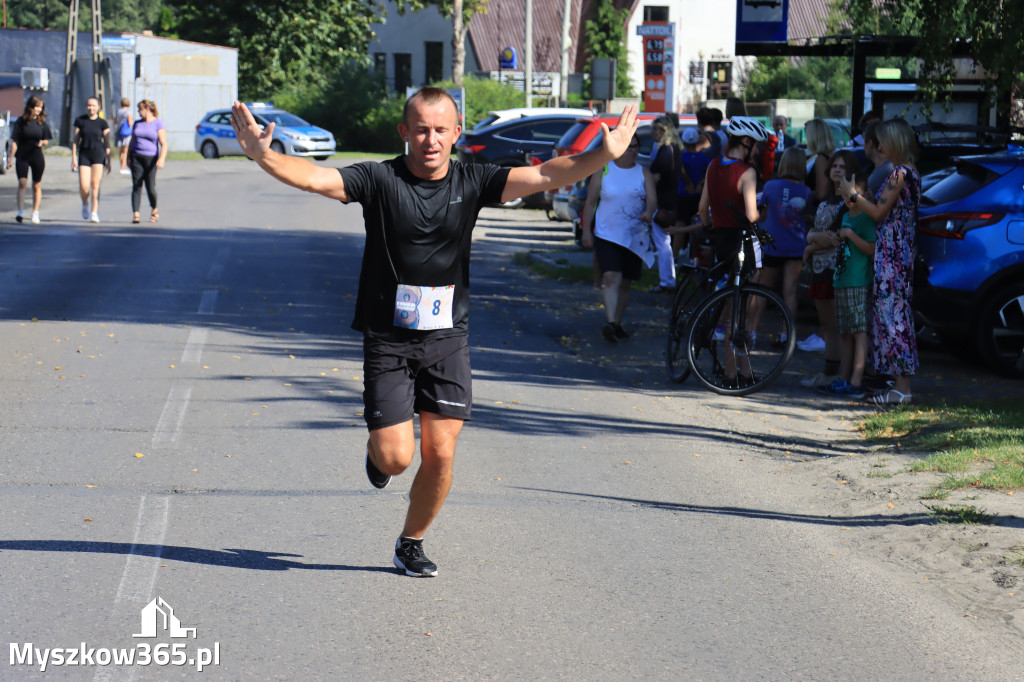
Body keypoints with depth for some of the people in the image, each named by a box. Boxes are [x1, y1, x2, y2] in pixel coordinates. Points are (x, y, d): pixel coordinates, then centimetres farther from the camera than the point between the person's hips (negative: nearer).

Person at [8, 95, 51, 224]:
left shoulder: (42, 123, 4)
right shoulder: (21, 121, -2)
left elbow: (47, 141, 10)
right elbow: (15, 141, 0)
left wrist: (42, 142, -14)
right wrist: (11, 158, -4)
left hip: (37, 157, 2)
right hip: (22, 157, -2)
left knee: (37, 186, 6)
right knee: (22, 183, -15)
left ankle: (35, 213, 15)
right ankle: (21, 212, -15)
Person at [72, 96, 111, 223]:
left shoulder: (102, 123, 3)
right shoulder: (80, 121, 5)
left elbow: (106, 143, 6)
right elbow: (75, 140, 7)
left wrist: (108, 161, 3)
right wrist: (74, 158, 2)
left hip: (98, 155, 0)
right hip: (84, 154, 1)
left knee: (95, 184, -6)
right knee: (84, 186, -8)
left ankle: (94, 213, -1)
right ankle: (85, 204, 23)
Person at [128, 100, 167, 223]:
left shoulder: (158, 124, -2)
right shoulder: (137, 124, 14)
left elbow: (163, 144, -8)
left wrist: (161, 159, -22)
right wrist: (128, 158, 15)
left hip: (151, 158, -3)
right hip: (136, 157, 3)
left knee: (150, 187, -2)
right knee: (136, 186, -7)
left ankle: (154, 211, 23)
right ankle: (135, 214, -12)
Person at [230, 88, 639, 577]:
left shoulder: (472, 182, -2)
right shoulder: (379, 180, -9)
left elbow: (542, 176, -11)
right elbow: (315, 178, -20)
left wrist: (602, 156, -25)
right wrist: (263, 156, -39)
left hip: (447, 338, 2)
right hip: (387, 338, -2)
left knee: (440, 453, 0)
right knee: (396, 458, -6)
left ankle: (411, 543, 23)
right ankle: (377, 448, 32)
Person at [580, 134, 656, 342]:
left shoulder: (643, 173, 7)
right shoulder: (603, 171, 3)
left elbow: (652, 199, -5)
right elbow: (590, 202, 5)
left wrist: (648, 212, -28)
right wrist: (586, 230, -2)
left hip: (635, 237, 3)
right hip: (607, 235, -3)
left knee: (625, 283, 9)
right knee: (611, 277, -20)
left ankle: (617, 324, 23)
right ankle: (610, 323, -30)